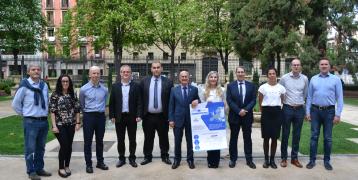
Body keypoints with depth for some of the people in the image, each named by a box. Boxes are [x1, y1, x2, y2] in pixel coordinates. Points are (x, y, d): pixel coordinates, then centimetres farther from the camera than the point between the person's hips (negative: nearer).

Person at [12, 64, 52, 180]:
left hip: (44, 121, 5)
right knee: (30, 148, 2)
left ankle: (39, 169, 26)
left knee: (40, 147, 14)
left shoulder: (44, 85, 7)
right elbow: (15, 104, -2)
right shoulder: (24, 85, -8)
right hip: (30, 122, -5)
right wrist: (24, 114, 3)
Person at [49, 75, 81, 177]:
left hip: (71, 125, 4)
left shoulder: (73, 94, 7)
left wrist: (78, 123, 1)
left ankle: (67, 166, 22)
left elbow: (77, 110, 8)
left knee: (69, 146, 7)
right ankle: (61, 168, 10)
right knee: (64, 146, -6)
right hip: (60, 125, -4)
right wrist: (54, 126, -13)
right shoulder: (55, 95, -3)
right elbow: (52, 111, -7)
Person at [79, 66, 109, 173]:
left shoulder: (104, 89, 1)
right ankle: (88, 164, 15)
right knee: (88, 141, 4)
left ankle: (100, 162, 25)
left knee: (100, 140, 13)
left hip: (101, 116, 2)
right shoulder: (84, 89, -5)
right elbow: (81, 104, 9)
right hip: (89, 116, -2)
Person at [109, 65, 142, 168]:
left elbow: (139, 102, -2)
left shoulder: (136, 86, 1)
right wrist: (112, 116, -2)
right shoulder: (115, 86, 4)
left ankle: (132, 158, 21)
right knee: (120, 139, 10)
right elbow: (111, 103, 4)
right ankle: (121, 158, 23)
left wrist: (139, 115, -10)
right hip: (119, 117, 1)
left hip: (132, 117, -1)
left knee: (132, 139, 8)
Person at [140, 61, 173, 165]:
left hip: (162, 116, -1)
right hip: (148, 116, 1)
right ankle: (147, 156, 26)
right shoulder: (144, 82, 3)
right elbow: (141, 98, 4)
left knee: (164, 138, 11)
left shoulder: (168, 82, -1)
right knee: (148, 138, 11)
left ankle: (165, 156, 27)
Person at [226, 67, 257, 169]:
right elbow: (229, 101, -5)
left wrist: (245, 109, -14)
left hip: (247, 115, 1)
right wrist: (238, 111, -15)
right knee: (233, 138, 7)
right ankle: (233, 159, 17)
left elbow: (253, 100, 0)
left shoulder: (251, 86, 5)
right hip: (234, 115, -1)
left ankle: (249, 160, 16)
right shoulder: (230, 86, 2)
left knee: (247, 138, 8)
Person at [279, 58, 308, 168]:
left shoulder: (305, 79, 3)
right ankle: (284, 158, 13)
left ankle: (294, 158, 20)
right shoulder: (284, 78, -3)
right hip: (287, 109, -2)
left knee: (297, 135, 9)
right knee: (285, 134, 4)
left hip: (300, 109, 2)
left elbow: (305, 93, 16)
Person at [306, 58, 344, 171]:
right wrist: (307, 112, 2)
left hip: (329, 111, -1)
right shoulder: (313, 79, 5)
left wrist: (338, 114, -8)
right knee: (314, 136, 6)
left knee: (328, 137, 8)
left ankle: (327, 161, 20)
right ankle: (312, 160, 14)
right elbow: (309, 97, 7)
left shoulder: (336, 79, 0)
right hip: (315, 110, 1)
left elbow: (339, 98, -2)